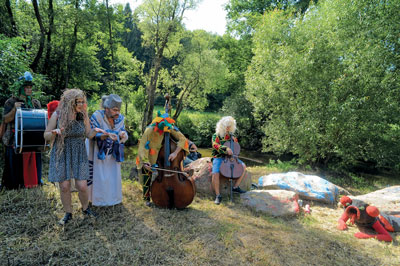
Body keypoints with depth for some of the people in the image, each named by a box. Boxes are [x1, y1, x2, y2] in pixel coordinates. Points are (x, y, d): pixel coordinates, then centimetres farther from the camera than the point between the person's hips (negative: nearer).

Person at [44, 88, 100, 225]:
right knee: (64, 187, 3)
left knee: (82, 186, -2)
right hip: (62, 154, -1)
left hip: (79, 155, 1)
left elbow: (88, 135, 6)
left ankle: (85, 208, 26)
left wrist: (95, 131, -16)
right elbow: (46, 136, -3)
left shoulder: (83, 115, -3)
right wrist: (54, 132, -25)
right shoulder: (57, 115, -9)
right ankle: (68, 213, 26)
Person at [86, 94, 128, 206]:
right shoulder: (97, 116, -19)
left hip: (113, 154, 4)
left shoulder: (120, 118, -6)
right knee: (99, 176, 2)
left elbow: (123, 134, -1)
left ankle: (113, 196, 30)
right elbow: (93, 135, -19)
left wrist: (123, 134, -26)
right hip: (98, 152, -4)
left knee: (113, 175, 11)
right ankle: (98, 199, 20)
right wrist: (107, 135, -36)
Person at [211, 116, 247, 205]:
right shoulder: (216, 135, 0)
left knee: (243, 166, -12)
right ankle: (218, 195, -15)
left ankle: (235, 187, -2)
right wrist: (226, 149, -36)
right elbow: (215, 145, -20)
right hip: (218, 158, -5)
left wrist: (234, 140, 2)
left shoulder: (230, 135, 15)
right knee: (215, 174, -30)